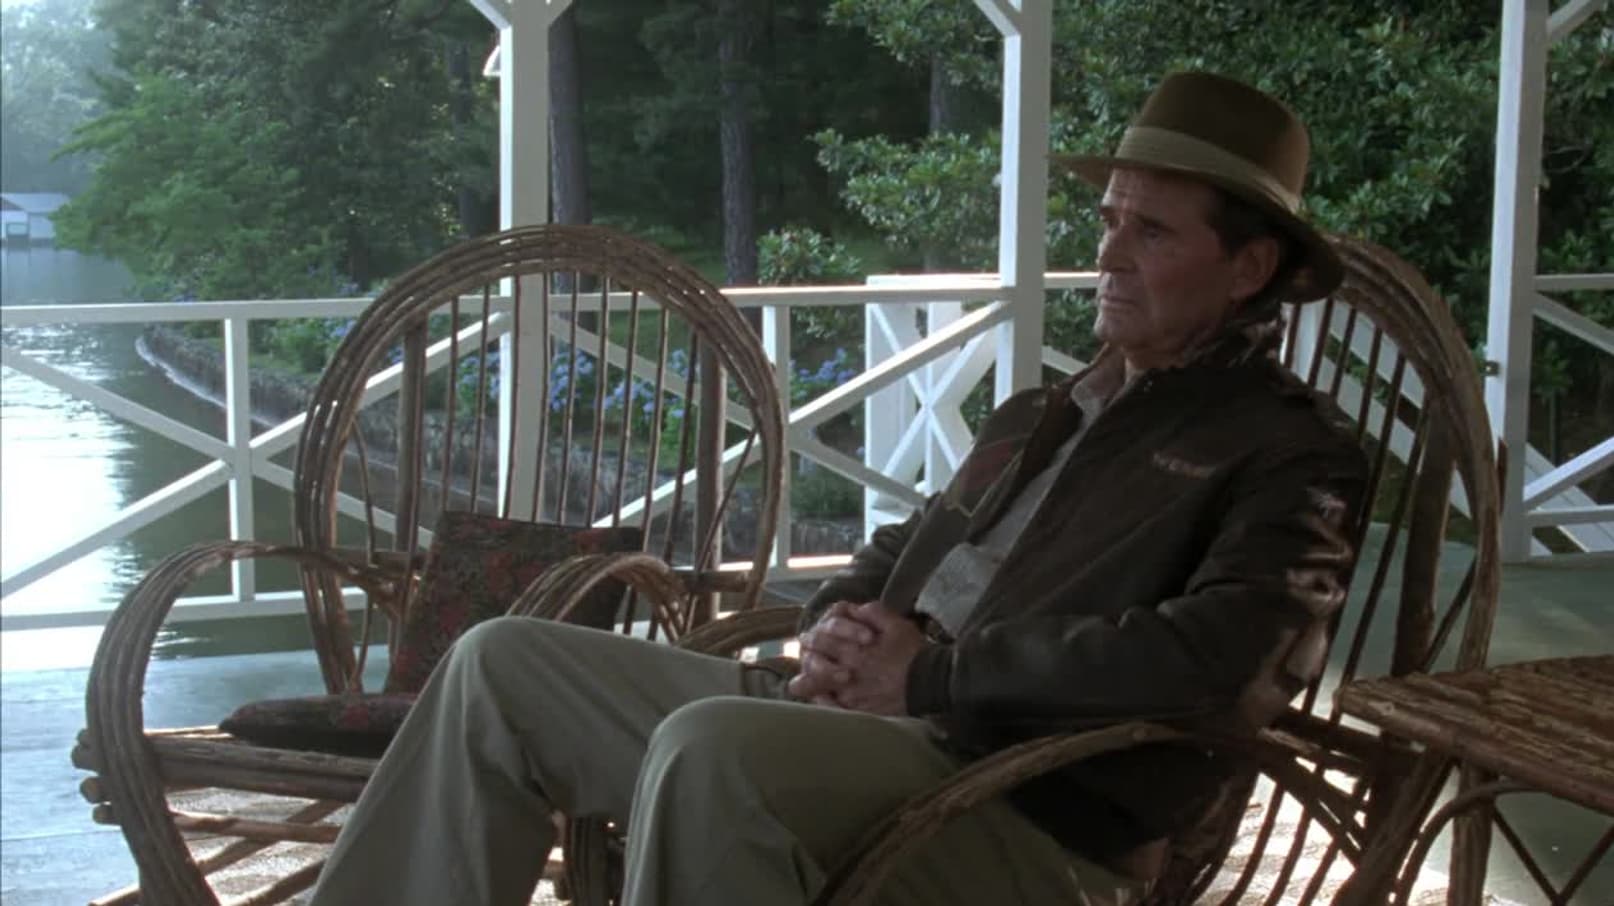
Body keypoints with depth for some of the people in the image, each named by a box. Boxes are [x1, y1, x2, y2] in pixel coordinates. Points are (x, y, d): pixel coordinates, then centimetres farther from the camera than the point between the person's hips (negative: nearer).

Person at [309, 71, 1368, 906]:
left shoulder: (1293, 451, -3)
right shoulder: (1042, 415, 23)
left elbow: (1202, 655, -20)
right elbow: (903, 550, 28)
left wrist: (930, 673, -14)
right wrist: (837, 634, 2)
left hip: (1033, 821, -9)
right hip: (864, 724, 9)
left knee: (712, 742, -36)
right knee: (506, 665, 4)